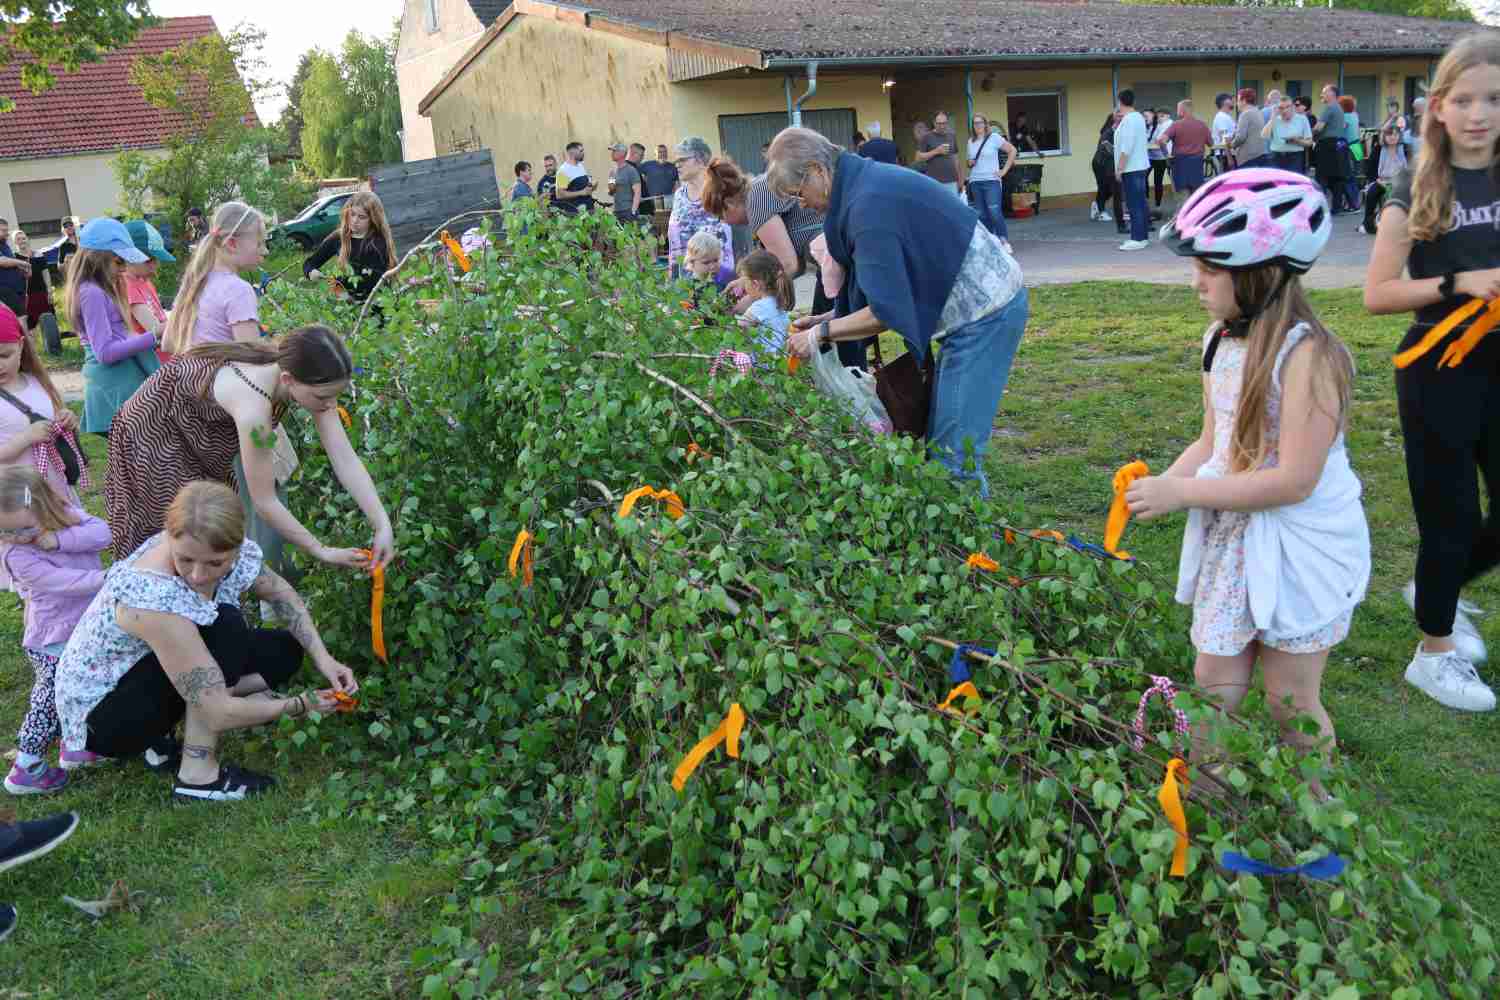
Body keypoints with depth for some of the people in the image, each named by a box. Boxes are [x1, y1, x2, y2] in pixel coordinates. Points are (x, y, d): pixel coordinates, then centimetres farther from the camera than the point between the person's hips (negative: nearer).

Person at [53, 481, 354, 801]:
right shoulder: (151, 598, -38)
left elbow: (281, 592, 3)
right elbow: (218, 713, -34)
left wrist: (322, 658, -8)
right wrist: (299, 705, -21)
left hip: (144, 670, 7)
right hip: (98, 714, -7)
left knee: (285, 652, 2)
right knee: (225, 626, -26)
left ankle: (160, 728, 5)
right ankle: (198, 775, -15)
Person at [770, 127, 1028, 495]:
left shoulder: (868, 206, -22)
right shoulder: (868, 180, 9)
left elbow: (886, 312, -23)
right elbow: (891, 284, 16)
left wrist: (822, 333, -12)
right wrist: (829, 319, 11)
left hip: (984, 312, -10)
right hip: (983, 303, 10)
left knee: (953, 452, -8)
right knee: (938, 438, 14)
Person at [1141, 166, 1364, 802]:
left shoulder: (1306, 354, -23)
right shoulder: (1220, 340, 2)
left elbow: (1293, 480, -25)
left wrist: (1182, 493, -23)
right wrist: (1163, 481, -9)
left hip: (1300, 546, -6)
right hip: (1228, 537, 6)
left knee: (1290, 702, 9)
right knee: (1213, 684, 12)